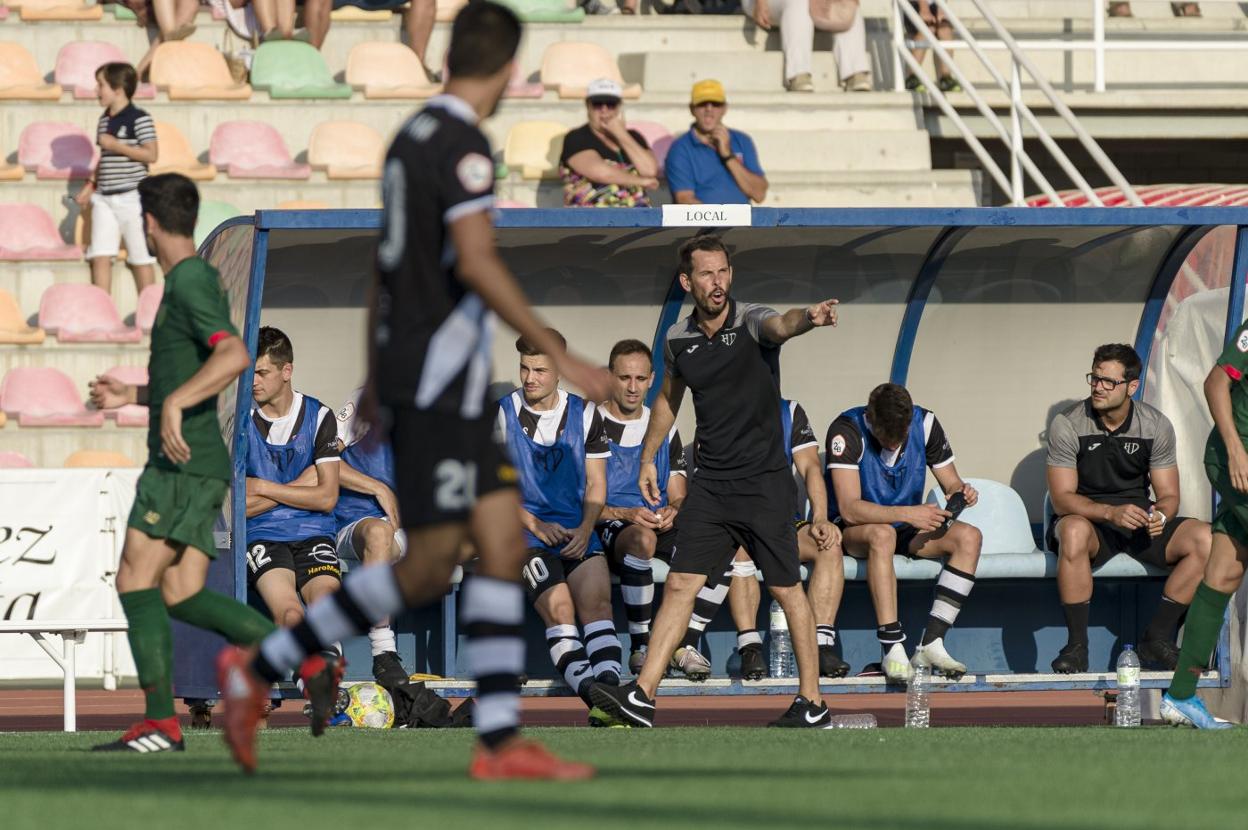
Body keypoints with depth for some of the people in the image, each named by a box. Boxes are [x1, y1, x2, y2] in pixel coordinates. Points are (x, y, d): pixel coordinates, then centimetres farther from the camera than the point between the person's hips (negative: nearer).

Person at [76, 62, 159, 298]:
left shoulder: (139, 119, -9)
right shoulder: (104, 120, 13)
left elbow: (151, 155, -16)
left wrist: (117, 146, -17)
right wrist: (90, 187, 14)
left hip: (131, 197, -6)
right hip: (104, 199, 6)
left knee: (141, 257, 2)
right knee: (100, 256, -3)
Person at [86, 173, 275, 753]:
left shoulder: (191, 281, -10)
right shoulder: (193, 280, 21)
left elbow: (234, 356, -27)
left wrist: (173, 404, -33)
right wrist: (132, 395, 32)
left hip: (182, 463, -10)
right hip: (201, 465, 10)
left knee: (136, 581, -10)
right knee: (181, 595, 5)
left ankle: (161, 723, -13)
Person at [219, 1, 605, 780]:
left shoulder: (413, 137, 14)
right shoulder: (462, 144, -14)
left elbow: (389, 264, 22)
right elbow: (477, 262, -25)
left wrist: (377, 380, 30)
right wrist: (558, 353, -23)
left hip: (439, 384, 10)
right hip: (438, 382, -10)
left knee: (504, 545, 5)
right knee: (429, 568, -7)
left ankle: (501, 741, 1)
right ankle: (262, 668, -1)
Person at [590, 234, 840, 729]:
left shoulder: (751, 323, -10)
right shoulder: (677, 340, 5)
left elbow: (782, 325, -35)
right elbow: (668, 398, 24)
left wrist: (809, 318, -57)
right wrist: (648, 458, 23)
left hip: (764, 482, -4)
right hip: (710, 482, 4)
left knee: (786, 590, 0)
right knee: (680, 585, -2)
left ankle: (812, 704, 9)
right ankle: (642, 697, -4)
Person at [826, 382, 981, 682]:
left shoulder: (925, 424, -6)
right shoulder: (847, 430, -21)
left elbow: (951, 484, 3)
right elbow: (849, 508, -29)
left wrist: (961, 492, -22)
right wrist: (909, 514, -38)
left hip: (907, 532, 5)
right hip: (852, 531, -5)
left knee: (969, 537, -21)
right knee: (882, 534, -40)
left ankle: (931, 645, -27)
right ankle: (892, 649, -42)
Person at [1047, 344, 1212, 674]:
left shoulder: (1156, 426, -1)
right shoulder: (1067, 425, -10)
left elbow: (1168, 495, 2)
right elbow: (1062, 498, -14)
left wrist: (1160, 515, -24)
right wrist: (1111, 513, -32)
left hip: (1139, 519, 3)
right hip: (1089, 520, -3)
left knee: (1206, 539, -22)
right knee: (1074, 532, -41)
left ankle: (1157, 637, -12)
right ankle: (1076, 646, -31)